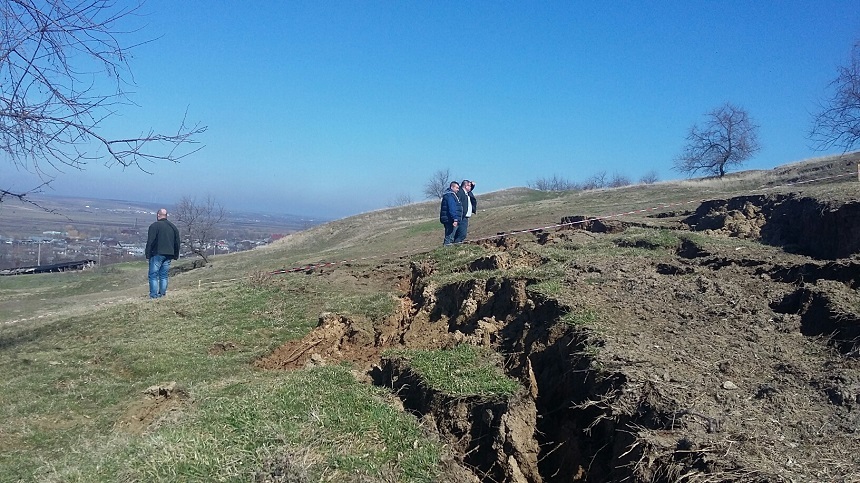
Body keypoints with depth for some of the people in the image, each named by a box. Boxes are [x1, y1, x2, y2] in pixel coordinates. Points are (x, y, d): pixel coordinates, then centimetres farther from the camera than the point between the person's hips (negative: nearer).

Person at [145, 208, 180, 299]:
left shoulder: (154, 226, -7)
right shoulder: (173, 227, 13)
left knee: (153, 275, -1)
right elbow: (177, 243, 16)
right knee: (164, 276, 11)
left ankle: (154, 295, -5)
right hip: (168, 255, 6)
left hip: (157, 254, -6)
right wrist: (175, 255, 21)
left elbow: (150, 242, -11)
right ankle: (162, 294, 10)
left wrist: (148, 255, -7)